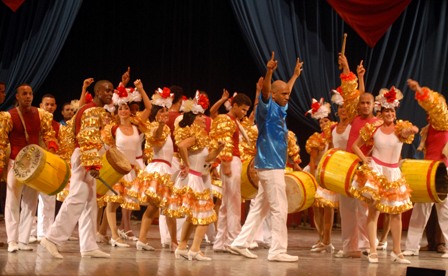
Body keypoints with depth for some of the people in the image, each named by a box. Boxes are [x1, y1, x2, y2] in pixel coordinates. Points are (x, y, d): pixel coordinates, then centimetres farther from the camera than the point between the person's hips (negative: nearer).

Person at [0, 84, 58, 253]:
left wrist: (51, 148, -16)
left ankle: (23, 240, 11)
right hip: (16, 163, -4)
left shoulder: (41, 115, 3)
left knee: (30, 203, 6)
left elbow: (49, 134, 5)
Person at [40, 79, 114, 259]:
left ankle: (89, 246, 7)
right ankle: (52, 238, -10)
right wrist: (93, 163, -27)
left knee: (89, 204, 7)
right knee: (76, 200, -12)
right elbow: (87, 139, -21)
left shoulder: (97, 111, 19)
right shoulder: (92, 111, -12)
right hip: (85, 158, -11)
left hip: (87, 159, 11)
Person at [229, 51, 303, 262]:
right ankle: (277, 251, -5)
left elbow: (285, 91, 33)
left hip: (273, 165, 9)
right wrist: (269, 72, -45)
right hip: (270, 166, -9)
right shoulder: (267, 109, -10)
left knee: (261, 207, 12)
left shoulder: (279, 110, 14)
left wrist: (295, 75, 43)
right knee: (279, 209, -7)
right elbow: (265, 92, -30)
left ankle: (241, 243, 15)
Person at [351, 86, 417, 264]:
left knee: (396, 212, 5)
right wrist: (364, 159, -4)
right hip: (374, 171, -2)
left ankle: (397, 252, 14)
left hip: (393, 174, 2)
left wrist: (412, 130, -41)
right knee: (373, 210, -6)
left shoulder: (400, 128, -1)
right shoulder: (373, 128, 0)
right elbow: (356, 146, 6)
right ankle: (373, 251, -4)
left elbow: (410, 130, -24)